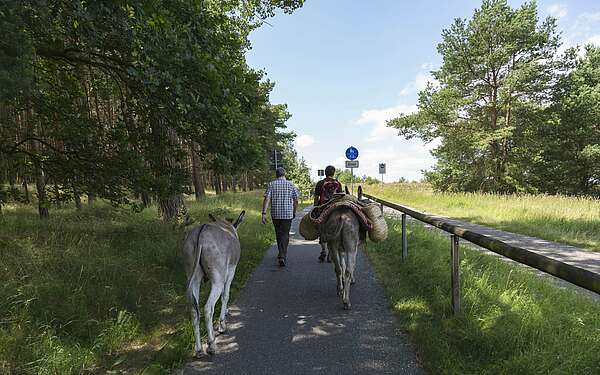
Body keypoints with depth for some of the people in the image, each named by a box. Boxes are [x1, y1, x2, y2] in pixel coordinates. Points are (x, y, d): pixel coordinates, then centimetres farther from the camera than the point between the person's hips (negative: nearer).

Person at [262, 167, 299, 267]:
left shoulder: (271, 184, 1)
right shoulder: (291, 184, 1)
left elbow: (267, 199, -10)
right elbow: (296, 201, 2)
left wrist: (264, 213, -12)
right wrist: (294, 212, 15)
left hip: (275, 214, 1)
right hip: (288, 214, -1)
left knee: (279, 234, 17)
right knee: (285, 235, 2)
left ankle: (282, 254, 30)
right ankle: (282, 256, -10)